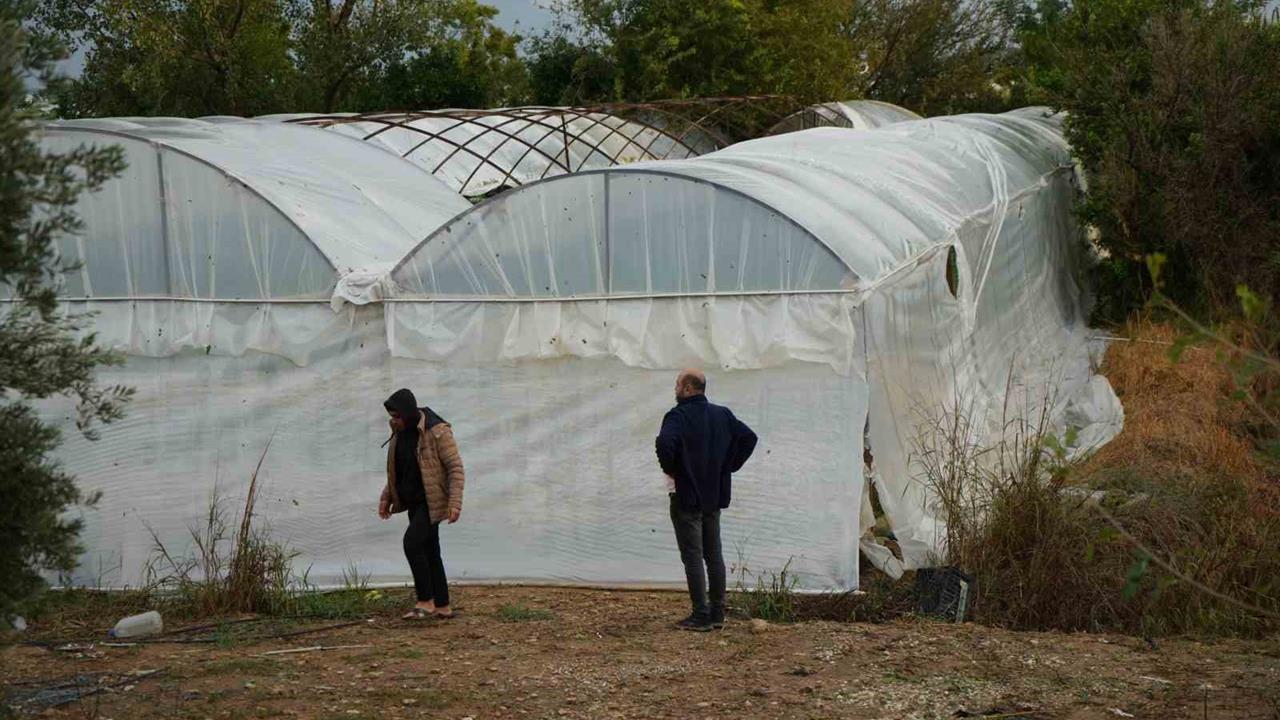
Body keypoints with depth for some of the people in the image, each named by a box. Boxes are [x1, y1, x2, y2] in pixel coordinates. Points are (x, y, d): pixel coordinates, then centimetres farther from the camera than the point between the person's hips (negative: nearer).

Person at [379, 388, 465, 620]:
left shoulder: (437, 432, -17)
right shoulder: (400, 432, 7)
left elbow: (456, 468, -16)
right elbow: (397, 469, 20)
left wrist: (455, 502, -22)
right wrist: (387, 497, 15)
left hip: (432, 502, -8)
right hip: (414, 502, 8)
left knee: (412, 542, -19)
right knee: (429, 551, 9)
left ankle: (426, 601, -11)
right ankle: (442, 607, 15)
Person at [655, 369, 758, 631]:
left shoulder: (679, 416, -15)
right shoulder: (722, 415, 7)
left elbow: (665, 443, -32)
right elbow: (748, 437, 8)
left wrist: (670, 469, -14)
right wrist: (728, 466, 10)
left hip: (686, 496, -7)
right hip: (715, 496, 7)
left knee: (692, 556, -2)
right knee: (714, 555, 13)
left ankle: (701, 615, -2)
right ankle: (717, 612, 16)